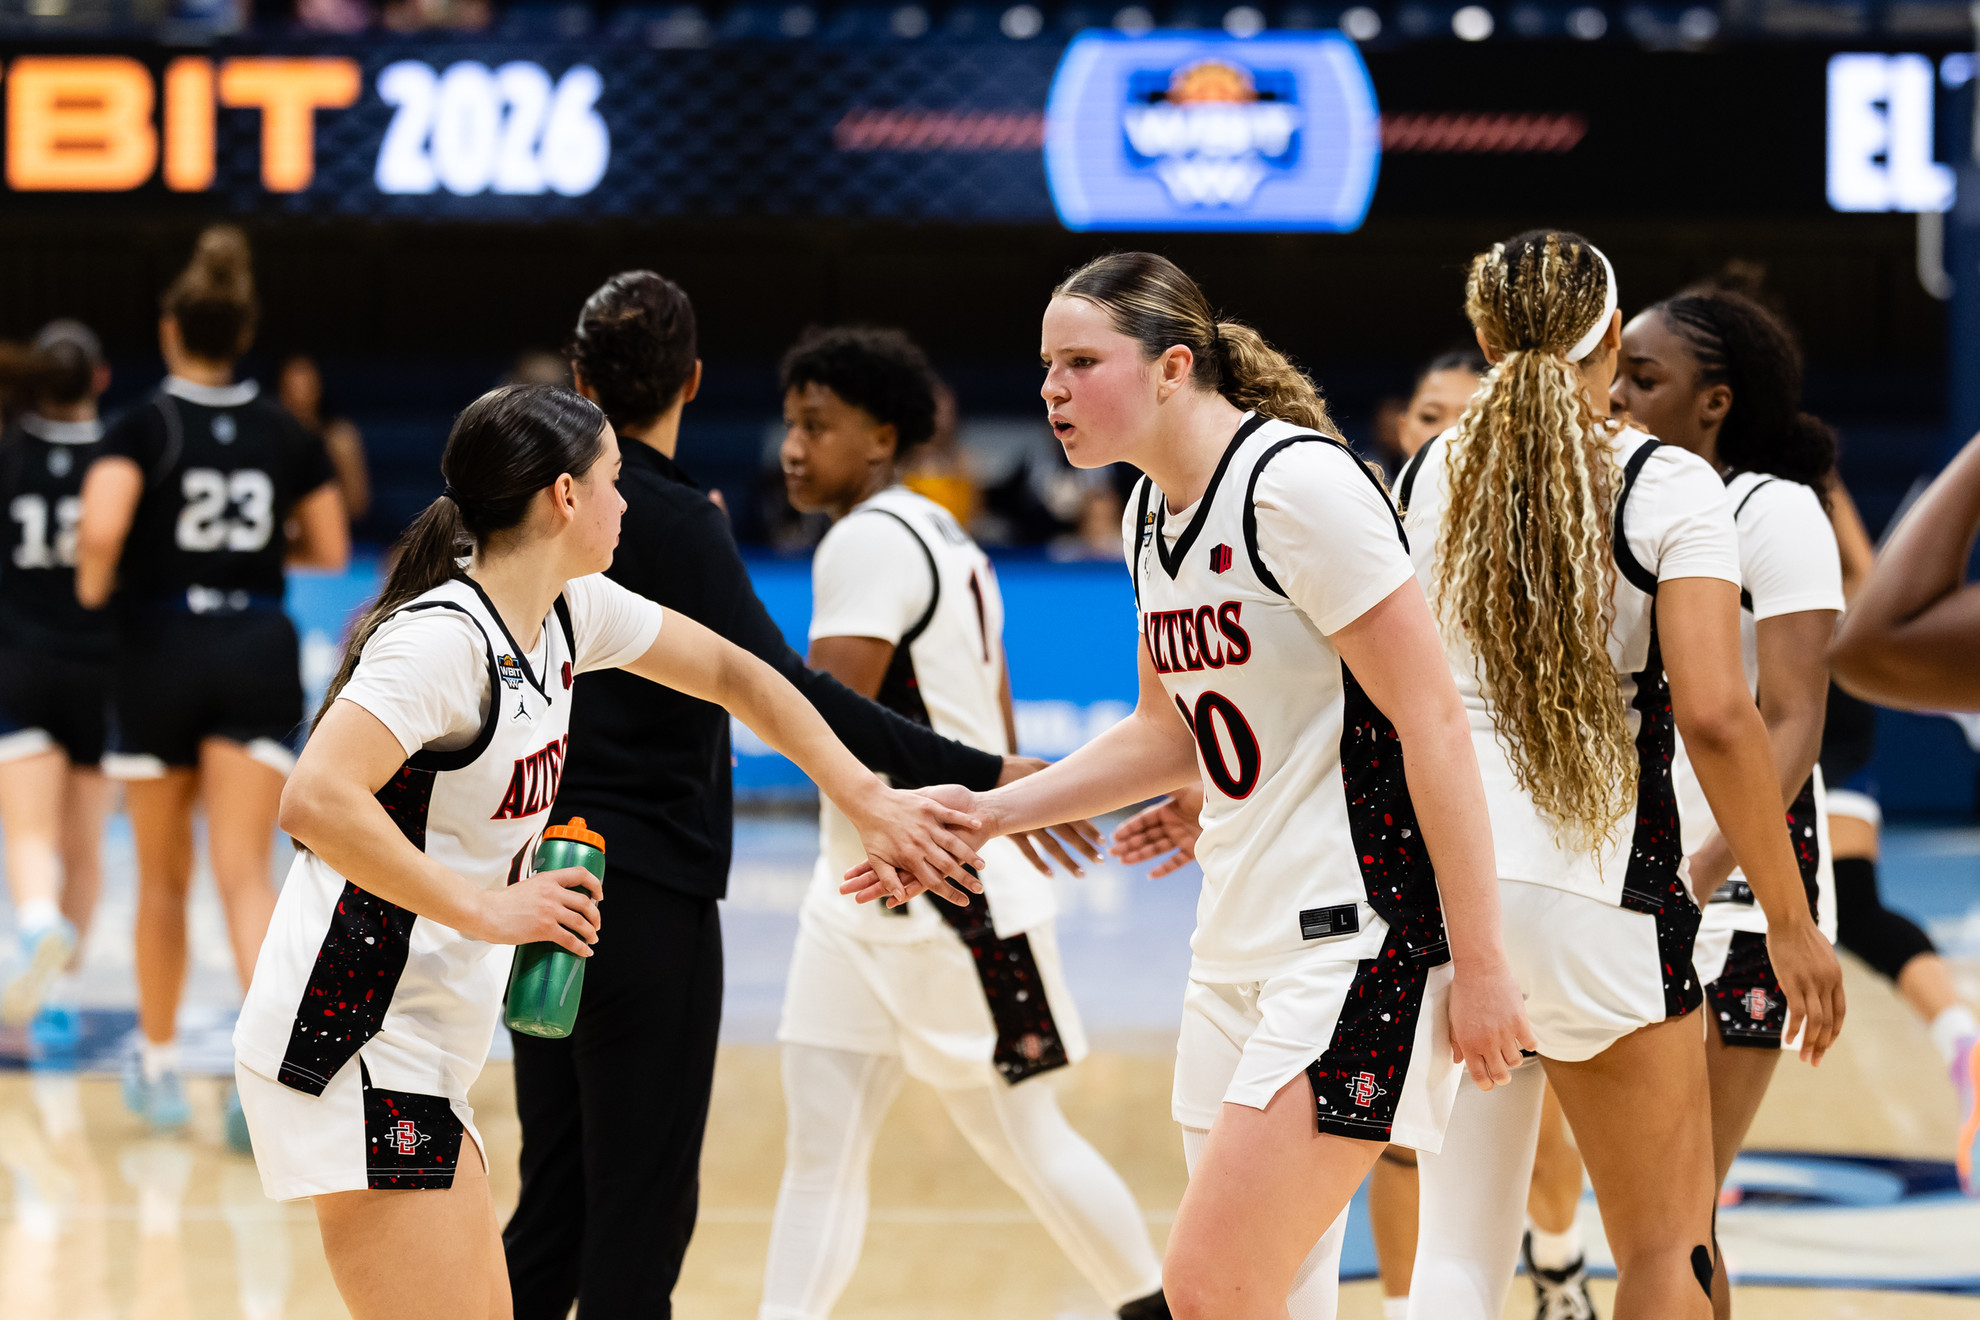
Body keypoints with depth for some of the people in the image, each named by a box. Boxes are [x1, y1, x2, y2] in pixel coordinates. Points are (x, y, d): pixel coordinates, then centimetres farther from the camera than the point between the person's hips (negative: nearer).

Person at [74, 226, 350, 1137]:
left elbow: (100, 527, -24)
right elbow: (330, 550, 11)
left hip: (162, 650, -1)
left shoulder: (143, 429, -8)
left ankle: (158, 1063, 28)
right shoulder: (285, 434, 3)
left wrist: (94, 581, -4)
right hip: (260, 652, 1)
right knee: (245, 873, -6)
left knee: (164, 879, 14)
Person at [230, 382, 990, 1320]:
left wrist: (870, 803, 20)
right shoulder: (443, 638, -19)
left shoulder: (568, 611, 8)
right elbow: (314, 801, -30)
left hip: (422, 1063, 10)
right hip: (352, 1041, -10)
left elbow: (733, 674, 22)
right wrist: (483, 908, -26)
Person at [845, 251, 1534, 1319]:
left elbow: (1434, 727, -17)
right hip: (1238, 945, 9)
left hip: (1359, 940, -9)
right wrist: (985, 813, 17)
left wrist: (1479, 963, -18)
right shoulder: (1150, 510, 11)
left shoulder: (1299, 485, -16)